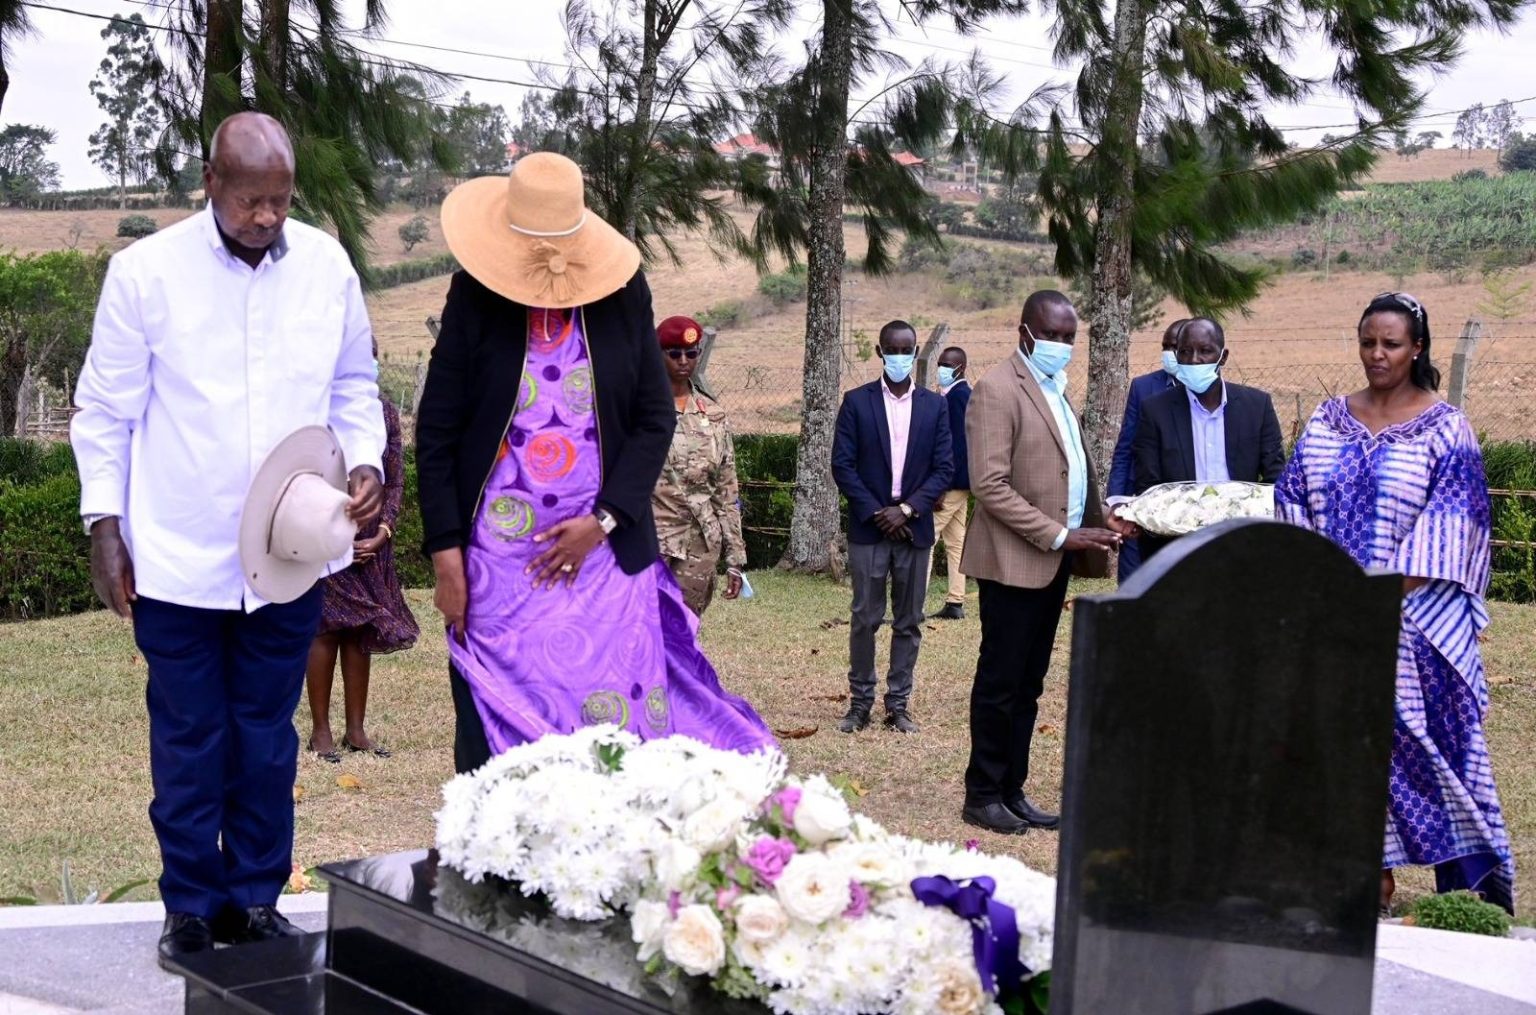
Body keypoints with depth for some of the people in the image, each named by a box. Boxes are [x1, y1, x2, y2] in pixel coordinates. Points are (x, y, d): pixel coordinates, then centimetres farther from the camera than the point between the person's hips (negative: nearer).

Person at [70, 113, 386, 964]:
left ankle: (255, 896, 26)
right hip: (178, 553, -2)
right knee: (188, 738, 9)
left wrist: (364, 460, -7)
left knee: (267, 735, 12)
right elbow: (105, 411, 0)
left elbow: (354, 387, 11)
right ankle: (190, 904, 24)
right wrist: (105, 525, -3)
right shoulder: (145, 271, -7)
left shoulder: (327, 266, -1)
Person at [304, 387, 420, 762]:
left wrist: (382, 533, -4)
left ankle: (356, 730, 15)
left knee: (360, 631, 7)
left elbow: (396, 481, 7)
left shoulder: (385, 410, 6)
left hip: (371, 543, 4)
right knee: (327, 627, -2)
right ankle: (320, 731, 7)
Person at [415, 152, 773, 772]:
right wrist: (446, 557, -6)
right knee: (498, 741, 0)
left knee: (618, 726, 1)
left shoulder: (622, 292, 1)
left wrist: (601, 521, -7)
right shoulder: (476, 296, -2)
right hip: (497, 565, -1)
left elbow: (656, 419, 4)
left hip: (604, 552, 1)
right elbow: (436, 433, 0)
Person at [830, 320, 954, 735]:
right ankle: (860, 702, 9)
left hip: (914, 527, 2)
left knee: (909, 622, 6)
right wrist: (877, 513, -11)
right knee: (864, 619, 0)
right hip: (868, 528, -2)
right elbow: (842, 465, -3)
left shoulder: (934, 405, 6)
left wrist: (907, 509, -10)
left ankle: (898, 704, 14)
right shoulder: (856, 402, 1)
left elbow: (944, 467, 2)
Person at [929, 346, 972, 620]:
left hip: (951, 483, -10)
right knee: (955, 543, 11)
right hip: (961, 483, 10)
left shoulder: (955, 396, -15)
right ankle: (955, 604, 14)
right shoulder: (968, 394, 14)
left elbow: (956, 443, -22)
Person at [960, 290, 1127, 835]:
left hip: (1053, 562, 8)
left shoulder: (1056, 388, 16)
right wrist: (1060, 536, -20)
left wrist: (1096, 523, 5)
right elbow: (990, 485, -19)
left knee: (1027, 685, 12)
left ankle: (1012, 791, 20)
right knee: (1000, 682, 1)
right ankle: (983, 795, 11)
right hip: (1014, 560, -8)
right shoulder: (997, 389, -12)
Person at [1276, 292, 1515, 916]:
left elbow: (1449, 524, -10)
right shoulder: (1329, 420, 9)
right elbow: (1293, 501, 8)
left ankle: (1472, 880, 9)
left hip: (1415, 618, -4)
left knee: (1429, 736, -2)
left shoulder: (1445, 430, -3)